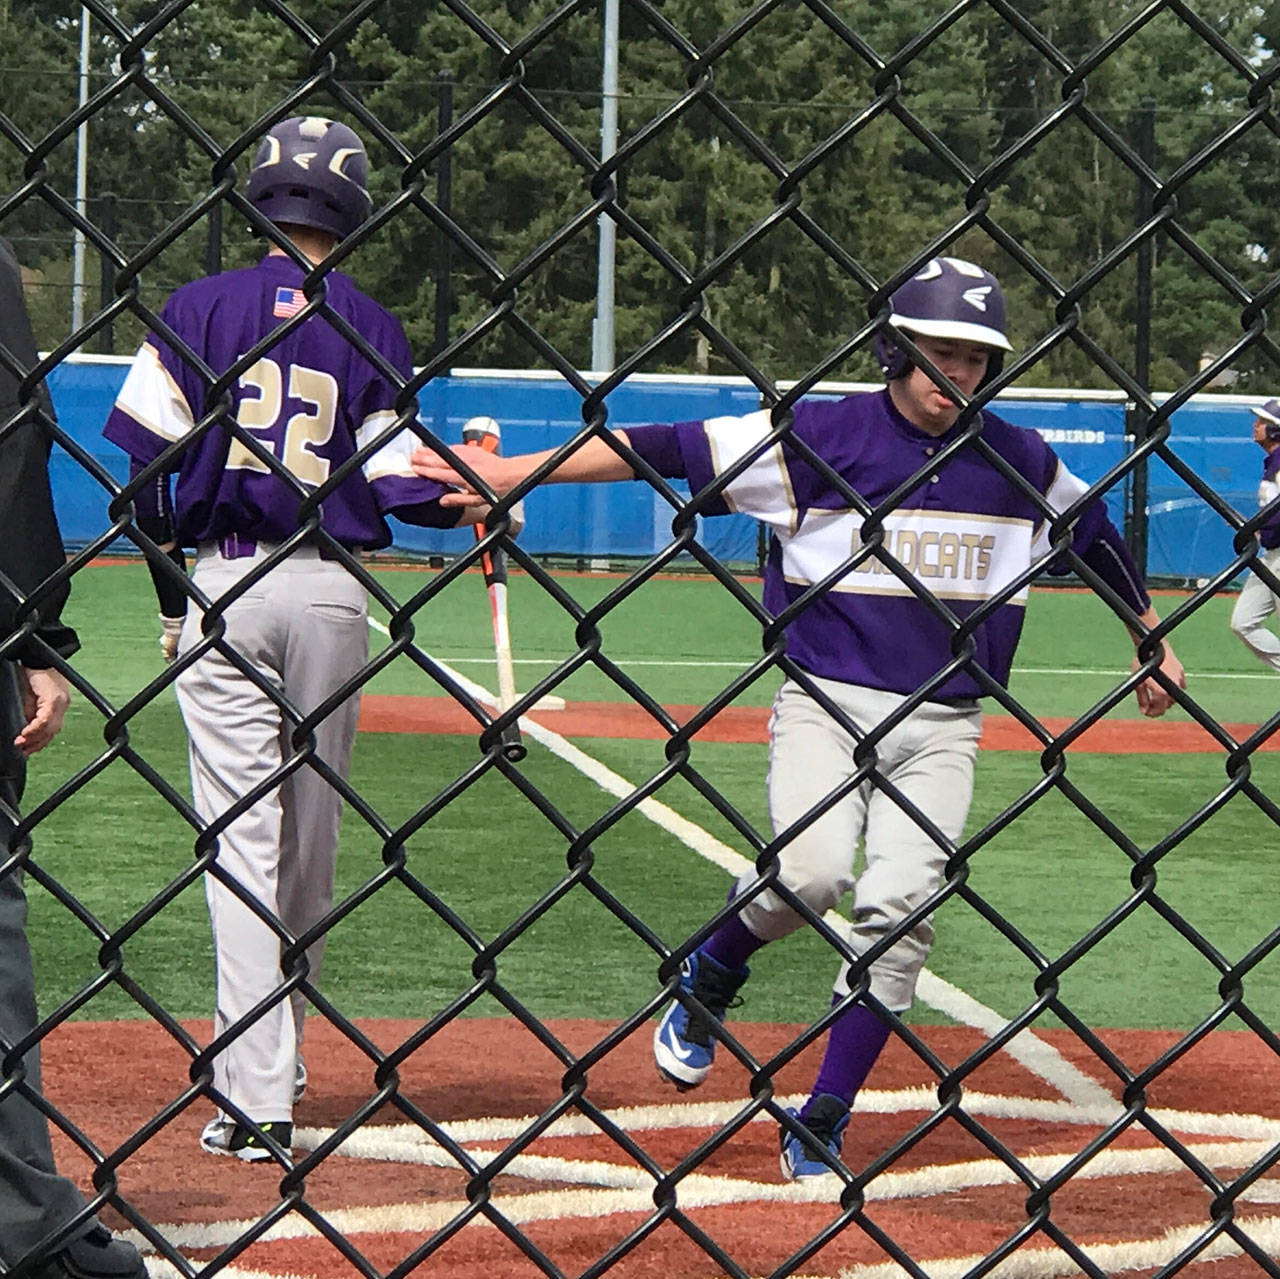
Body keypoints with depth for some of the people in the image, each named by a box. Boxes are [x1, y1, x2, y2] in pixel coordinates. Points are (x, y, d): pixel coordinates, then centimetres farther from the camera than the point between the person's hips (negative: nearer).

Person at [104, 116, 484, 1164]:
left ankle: (256, 1097, -11)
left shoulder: (201, 308, 1)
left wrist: (171, 585, 9)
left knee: (242, 833, -3)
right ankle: (276, 1068, 23)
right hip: (332, 592, 1)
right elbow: (404, 482, -4)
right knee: (311, 844, 13)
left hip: (224, 581, -1)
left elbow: (140, 451, -3)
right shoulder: (374, 329, 3)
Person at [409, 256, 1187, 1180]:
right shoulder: (819, 436, -5)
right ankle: (711, 975, 10)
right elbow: (668, 450, -8)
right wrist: (507, 473, -12)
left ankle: (823, 1120, 3)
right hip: (826, 702, -3)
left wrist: (1152, 642, 34)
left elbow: (1096, 533, 26)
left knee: (899, 909, -8)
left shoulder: (1020, 463, 7)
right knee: (810, 872, -23)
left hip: (943, 725, 3)